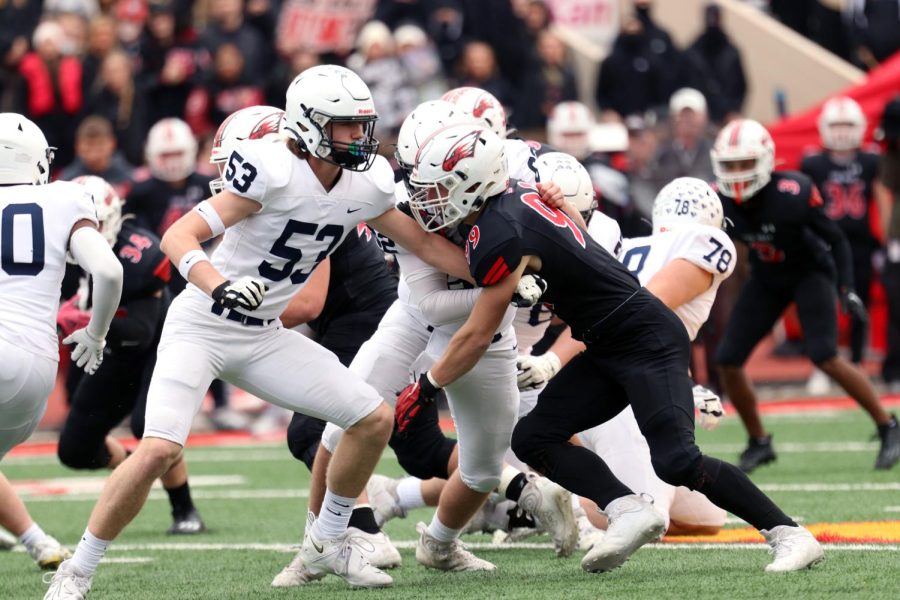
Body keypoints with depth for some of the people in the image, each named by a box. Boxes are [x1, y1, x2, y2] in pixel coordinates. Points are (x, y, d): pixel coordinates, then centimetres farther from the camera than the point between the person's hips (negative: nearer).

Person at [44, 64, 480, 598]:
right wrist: (220, 288, -44)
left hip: (264, 336, 7)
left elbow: (425, 243, 14)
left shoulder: (366, 185, -2)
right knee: (159, 451, -23)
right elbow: (178, 238, -27)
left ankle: (328, 541, 21)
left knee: (375, 420, 1)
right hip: (202, 327, -7)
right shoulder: (275, 172, -23)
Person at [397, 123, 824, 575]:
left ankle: (788, 534, -10)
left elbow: (477, 337, -12)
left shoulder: (498, 236, -20)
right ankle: (628, 511, -9)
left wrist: (425, 387, -1)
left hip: (647, 339, -10)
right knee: (533, 438, 1)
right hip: (609, 350, 10)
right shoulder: (513, 194, 5)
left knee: (676, 461, -18)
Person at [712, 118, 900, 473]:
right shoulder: (719, 202, -18)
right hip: (767, 280, 5)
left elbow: (835, 241, -17)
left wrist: (846, 290, -23)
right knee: (728, 362, -4)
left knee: (825, 358, -21)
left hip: (809, 271, -5)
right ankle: (759, 444, 16)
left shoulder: (793, 194, -29)